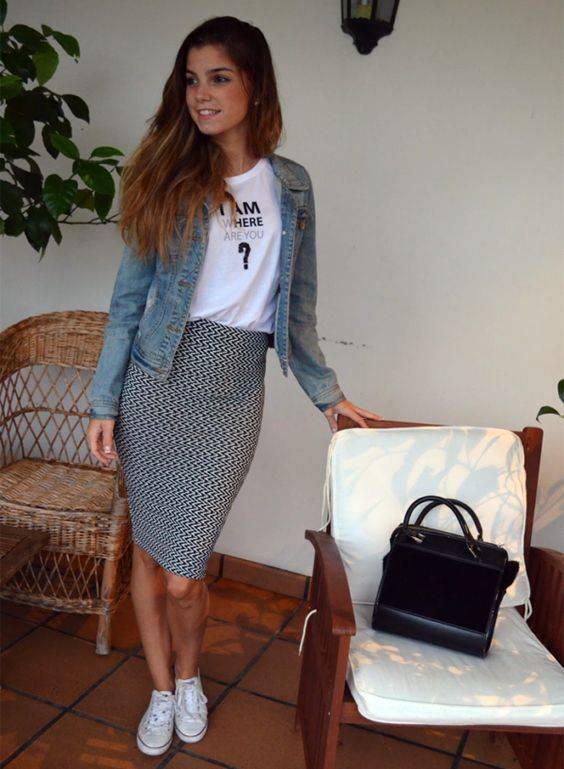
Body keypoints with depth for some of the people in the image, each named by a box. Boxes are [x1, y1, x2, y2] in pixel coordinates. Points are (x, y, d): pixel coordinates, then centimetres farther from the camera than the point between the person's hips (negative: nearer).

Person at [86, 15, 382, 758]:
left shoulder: (292, 185, 7)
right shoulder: (172, 178, 3)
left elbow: (295, 305, 13)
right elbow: (129, 297, 3)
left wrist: (326, 391, 15)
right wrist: (104, 400, -1)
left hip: (233, 390, 0)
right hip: (157, 380, 1)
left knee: (182, 573, 1)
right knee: (149, 553, 9)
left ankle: (190, 674, 33)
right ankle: (163, 691, 34)